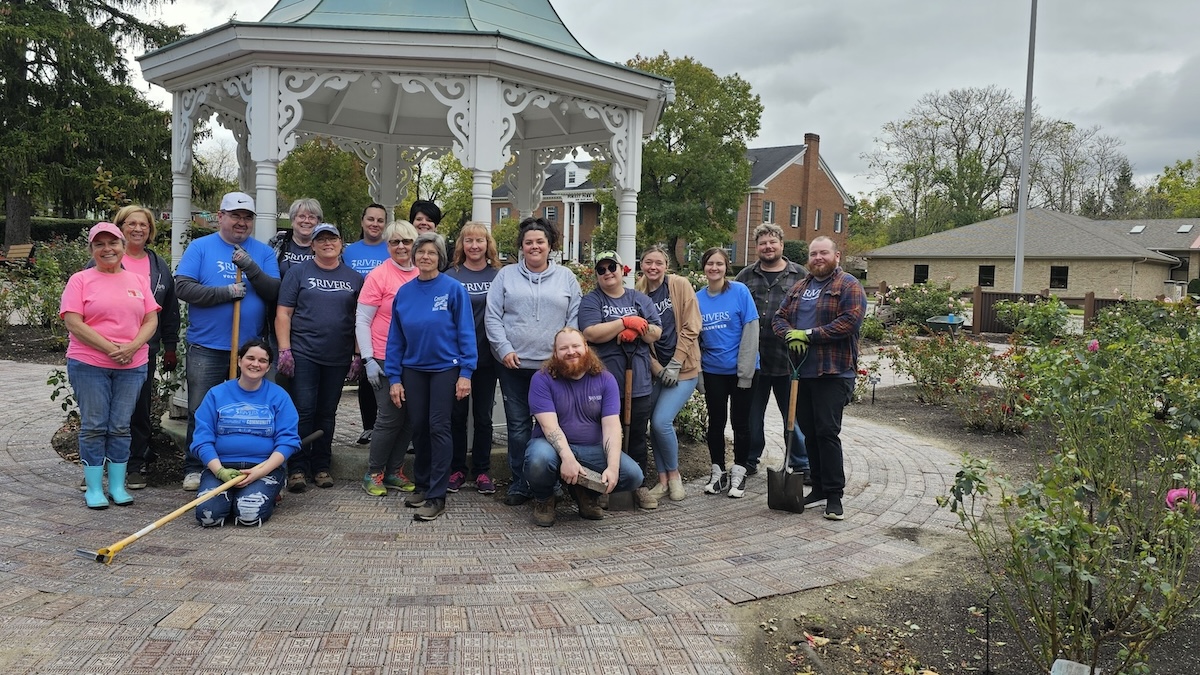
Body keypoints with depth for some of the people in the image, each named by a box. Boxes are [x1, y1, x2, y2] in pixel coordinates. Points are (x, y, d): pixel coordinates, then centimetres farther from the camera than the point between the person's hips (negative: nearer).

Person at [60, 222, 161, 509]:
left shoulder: (139, 280, 11)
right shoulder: (80, 280, 1)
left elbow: (151, 320, 6)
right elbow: (73, 324, -9)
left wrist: (132, 346, -12)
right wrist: (111, 349, -15)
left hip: (132, 366, 3)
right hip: (89, 365, -2)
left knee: (120, 427, 7)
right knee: (94, 427, 2)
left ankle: (118, 485, 15)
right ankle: (94, 488, 11)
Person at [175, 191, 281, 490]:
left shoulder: (263, 252, 7)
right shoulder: (200, 247, 3)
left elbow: (275, 293, -4)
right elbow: (182, 286, -8)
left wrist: (252, 268, -17)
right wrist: (224, 293, -16)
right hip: (206, 347, -1)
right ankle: (195, 468, 15)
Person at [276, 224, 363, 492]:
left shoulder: (354, 278, 10)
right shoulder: (299, 272, 3)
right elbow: (283, 313, -1)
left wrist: (358, 355, 5)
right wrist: (284, 349, -9)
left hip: (339, 359, 3)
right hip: (303, 355, -2)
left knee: (327, 413, 9)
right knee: (303, 411, -5)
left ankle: (321, 466, 19)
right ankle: (298, 469, 3)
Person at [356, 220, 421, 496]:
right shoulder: (378, 276, -7)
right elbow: (361, 321, -6)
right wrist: (368, 359, -11)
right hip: (385, 360, -4)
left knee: (410, 417, 9)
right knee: (390, 417, -2)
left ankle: (394, 471, 23)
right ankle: (373, 473, 15)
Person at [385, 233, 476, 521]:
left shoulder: (454, 289, -8)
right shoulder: (404, 293, 3)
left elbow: (466, 333, -9)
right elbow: (395, 338, 6)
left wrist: (465, 372, -14)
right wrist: (394, 377, 2)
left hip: (445, 368, -4)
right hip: (413, 369, 4)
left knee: (438, 428, -3)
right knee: (419, 428, 11)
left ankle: (437, 496, 2)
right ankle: (422, 485, 27)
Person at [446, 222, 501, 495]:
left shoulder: (498, 276, 3)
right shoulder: (451, 276, 0)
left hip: (487, 357, 1)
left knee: (483, 416, 9)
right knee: (457, 415, 7)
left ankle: (482, 471, 18)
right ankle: (457, 469, 19)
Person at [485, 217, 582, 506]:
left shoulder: (566, 278, 9)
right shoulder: (506, 276, 8)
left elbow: (574, 319, 6)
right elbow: (492, 316, 3)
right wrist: (505, 349, -8)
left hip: (553, 366, 0)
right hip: (514, 364, 0)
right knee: (518, 425, 5)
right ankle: (520, 484, 16)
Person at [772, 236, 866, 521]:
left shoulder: (849, 286, -3)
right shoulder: (798, 287, 18)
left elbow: (851, 320, -16)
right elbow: (779, 318, 13)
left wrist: (809, 334, -17)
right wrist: (791, 334, -10)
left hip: (833, 372, -6)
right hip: (801, 372, 7)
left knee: (827, 432, -8)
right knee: (809, 432, 10)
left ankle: (834, 496, 0)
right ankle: (819, 487, 21)